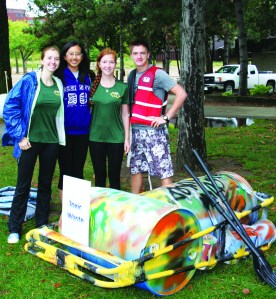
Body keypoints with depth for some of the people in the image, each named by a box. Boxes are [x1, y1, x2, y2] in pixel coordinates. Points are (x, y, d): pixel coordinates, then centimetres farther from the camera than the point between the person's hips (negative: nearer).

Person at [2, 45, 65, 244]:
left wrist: (60, 137, 10)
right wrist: (19, 136, -13)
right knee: (23, 185, 3)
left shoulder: (59, 84, 6)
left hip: (51, 141, 4)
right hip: (30, 140, -4)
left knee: (46, 183, 12)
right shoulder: (29, 81, -9)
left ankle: (42, 224, 26)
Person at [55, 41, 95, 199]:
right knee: (66, 170, 5)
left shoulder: (89, 76, 7)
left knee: (78, 170, 12)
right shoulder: (59, 76, -4)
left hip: (83, 130, 3)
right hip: (65, 131, -3)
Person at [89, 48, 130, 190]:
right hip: (96, 137, 1)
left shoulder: (123, 87, 1)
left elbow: (125, 114, 4)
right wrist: (86, 132, 4)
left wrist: (127, 138, 1)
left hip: (116, 138, -1)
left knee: (114, 176, 7)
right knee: (99, 176, 10)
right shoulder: (92, 86, 3)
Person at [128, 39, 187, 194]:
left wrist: (166, 117, -14)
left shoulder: (157, 74, -7)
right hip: (136, 129, 7)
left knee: (164, 171, -7)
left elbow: (181, 94, -13)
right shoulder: (132, 75, 14)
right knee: (135, 169, 13)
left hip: (154, 130, -7)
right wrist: (129, 121, 9)